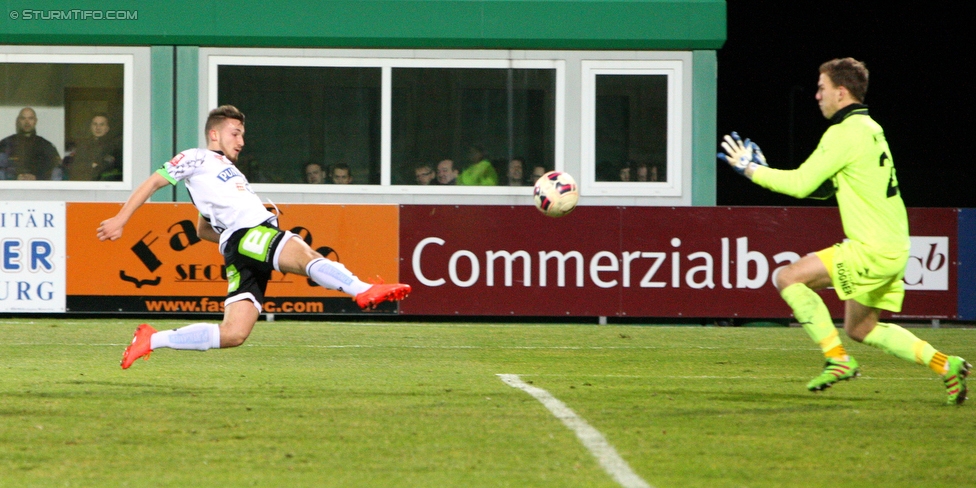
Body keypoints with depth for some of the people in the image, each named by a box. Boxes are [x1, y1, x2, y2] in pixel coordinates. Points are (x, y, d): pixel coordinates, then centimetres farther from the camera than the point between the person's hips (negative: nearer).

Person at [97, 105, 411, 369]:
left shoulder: (230, 172, 37)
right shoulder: (198, 159, 13)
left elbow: (203, 229, 42)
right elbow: (153, 182, 7)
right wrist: (120, 220, -2)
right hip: (246, 236, -8)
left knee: (233, 334, -4)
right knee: (309, 258, -31)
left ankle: (152, 340, 2)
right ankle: (363, 292, -54)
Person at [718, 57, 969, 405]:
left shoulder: (846, 133, -13)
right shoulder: (870, 129, 18)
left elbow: (801, 184, -15)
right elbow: (822, 187, 23)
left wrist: (751, 169, -3)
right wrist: (764, 172, 16)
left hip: (871, 250, -10)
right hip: (891, 249, 10)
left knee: (788, 278, -9)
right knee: (860, 329, 19)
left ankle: (837, 360, -9)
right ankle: (945, 365, 13)